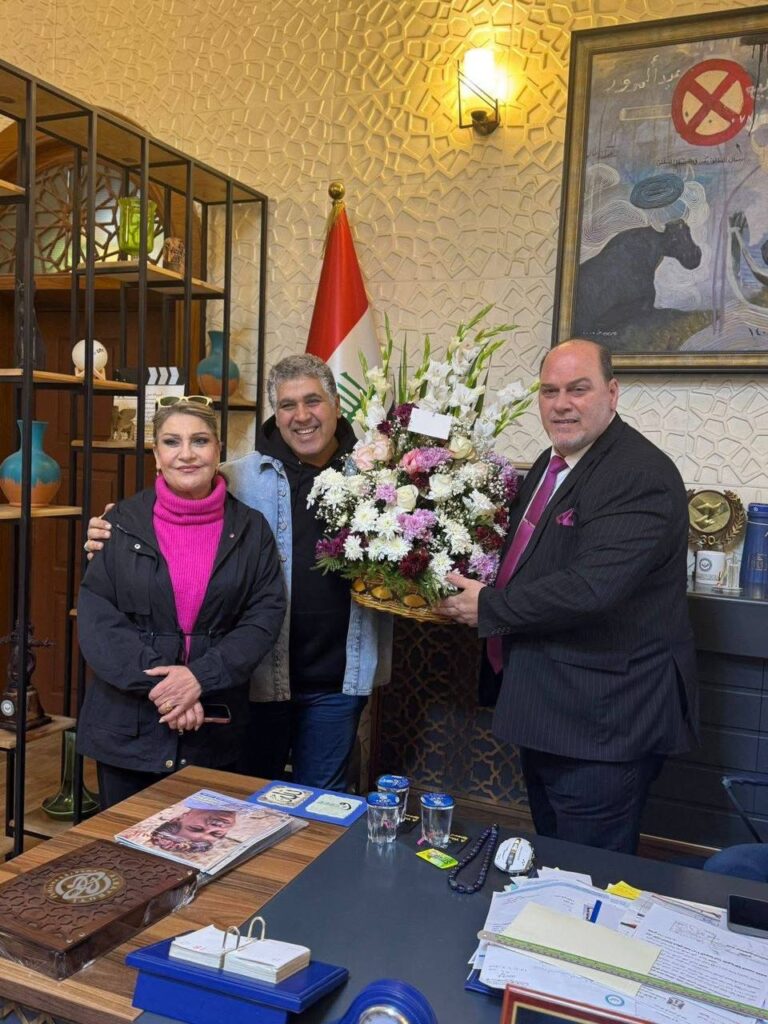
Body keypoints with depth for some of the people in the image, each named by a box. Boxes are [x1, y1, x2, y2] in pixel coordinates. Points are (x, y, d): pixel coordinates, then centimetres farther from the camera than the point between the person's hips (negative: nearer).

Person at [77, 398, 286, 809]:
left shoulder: (250, 529, 0)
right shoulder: (122, 522, -2)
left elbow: (266, 614, -5)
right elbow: (95, 616, -7)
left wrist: (201, 677, -17)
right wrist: (157, 684, -17)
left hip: (214, 727, 1)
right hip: (128, 725, 0)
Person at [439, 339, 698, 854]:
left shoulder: (642, 476, -21)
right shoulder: (551, 463, 9)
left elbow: (591, 587, -31)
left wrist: (489, 607, -18)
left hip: (603, 724, -9)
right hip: (547, 713, 9)